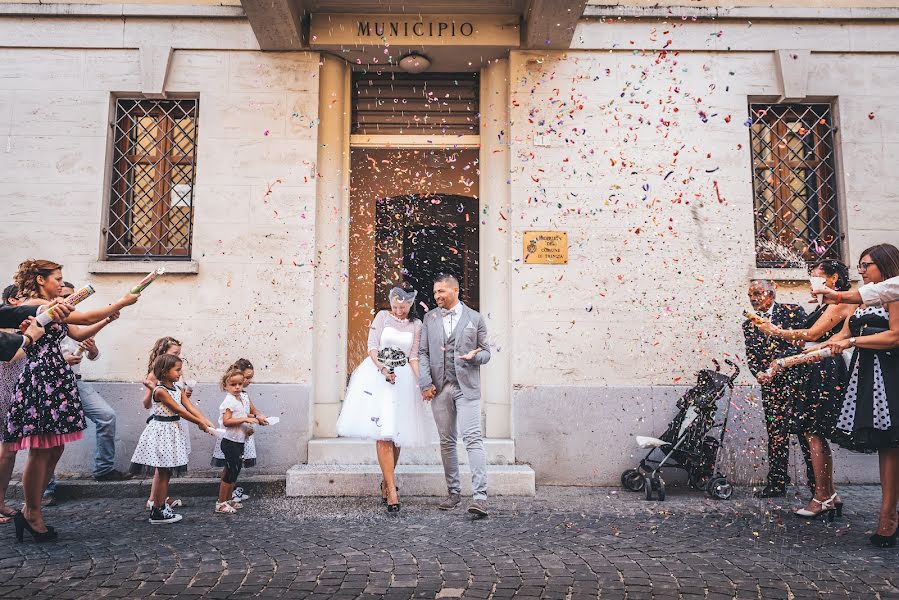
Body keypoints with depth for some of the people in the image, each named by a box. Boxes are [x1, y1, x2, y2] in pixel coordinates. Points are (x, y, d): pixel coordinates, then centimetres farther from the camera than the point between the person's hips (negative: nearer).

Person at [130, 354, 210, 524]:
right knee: (163, 473, -1)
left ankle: (160, 504, 25)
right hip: (162, 431, -8)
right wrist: (199, 422, -13)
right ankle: (157, 512, 9)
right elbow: (180, 411, -18)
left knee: (164, 471, 15)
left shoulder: (177, 389, 8)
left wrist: (204, 421, -5)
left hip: (172, 431, 8)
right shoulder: (160, 391, -19)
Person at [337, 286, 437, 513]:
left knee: (397, 433, 5)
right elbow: (372, 346, -2)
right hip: (376, 375, -2)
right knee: (383, 434, -10)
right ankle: (391, 489, -9)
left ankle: (386, 480, 26)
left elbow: (413, 357, 7)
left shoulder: (416, 325, 8)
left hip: (403, 378, 2)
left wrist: (422, 382, -6)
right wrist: (383, 369, -16)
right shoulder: (383, 316, 3)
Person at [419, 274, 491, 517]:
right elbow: (423, 353, 8)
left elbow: (486, 352, 10)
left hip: (466, 386, -3)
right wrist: (425, 383, -3)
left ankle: (479, 496, -13)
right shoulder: (429, 318, 11)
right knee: (446, 441, 9)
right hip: (439, 387, 3)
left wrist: (475, 356, -13)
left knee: (472, 438, -12)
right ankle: (453, 492, 19)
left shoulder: (475, 318, 6)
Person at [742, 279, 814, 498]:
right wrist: (758, 373, -11)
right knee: (775, 433, 4)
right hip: (771, 384, 4)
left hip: (798, 379, -3)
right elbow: (750, 356, 9)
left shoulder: (793, 312, 3)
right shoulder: (749, 324, 14)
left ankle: (817, 483, 7)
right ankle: (777, 483, 10)